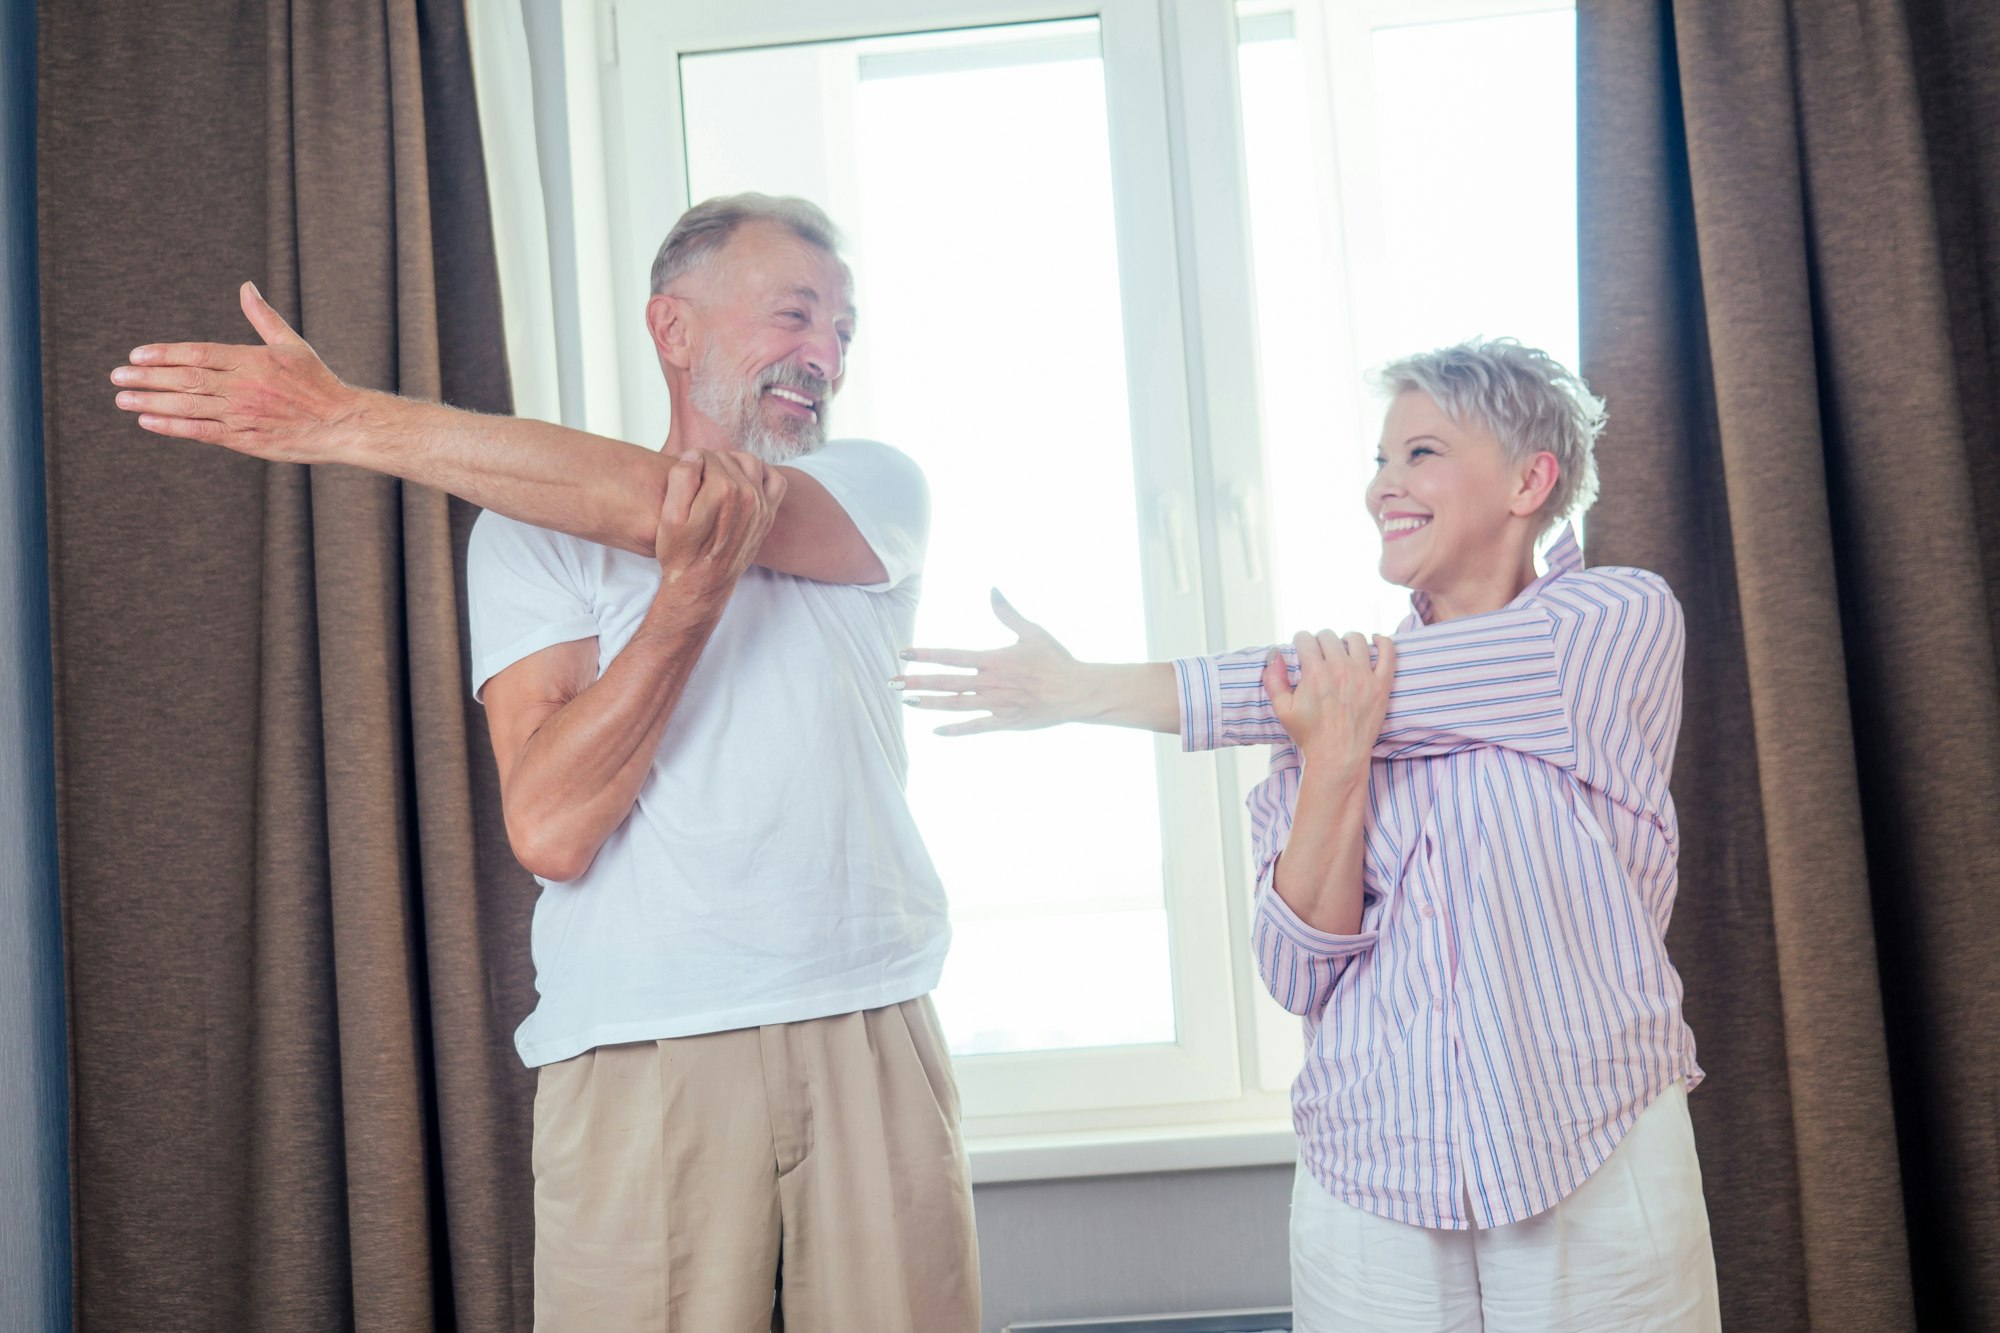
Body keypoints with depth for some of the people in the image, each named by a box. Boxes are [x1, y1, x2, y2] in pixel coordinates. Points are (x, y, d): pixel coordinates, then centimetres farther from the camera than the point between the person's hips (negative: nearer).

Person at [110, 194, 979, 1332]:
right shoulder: (530, 532, 5)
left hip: (872, 1038, 2)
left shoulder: (880, 492, 8)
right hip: (636, 1059, -1)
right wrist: (688, 598, -19)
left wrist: (347, 423, -12)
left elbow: (653, 503, -12)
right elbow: (551, 829, -9)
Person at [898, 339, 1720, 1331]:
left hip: (1601, 1173, -2)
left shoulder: (1623, 622, -2)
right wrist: (1330, 768, -19)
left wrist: (1088, 692, -14)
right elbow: (1299, 978, -2)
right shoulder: (1345, 682, 5)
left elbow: (1412, 689, -16)